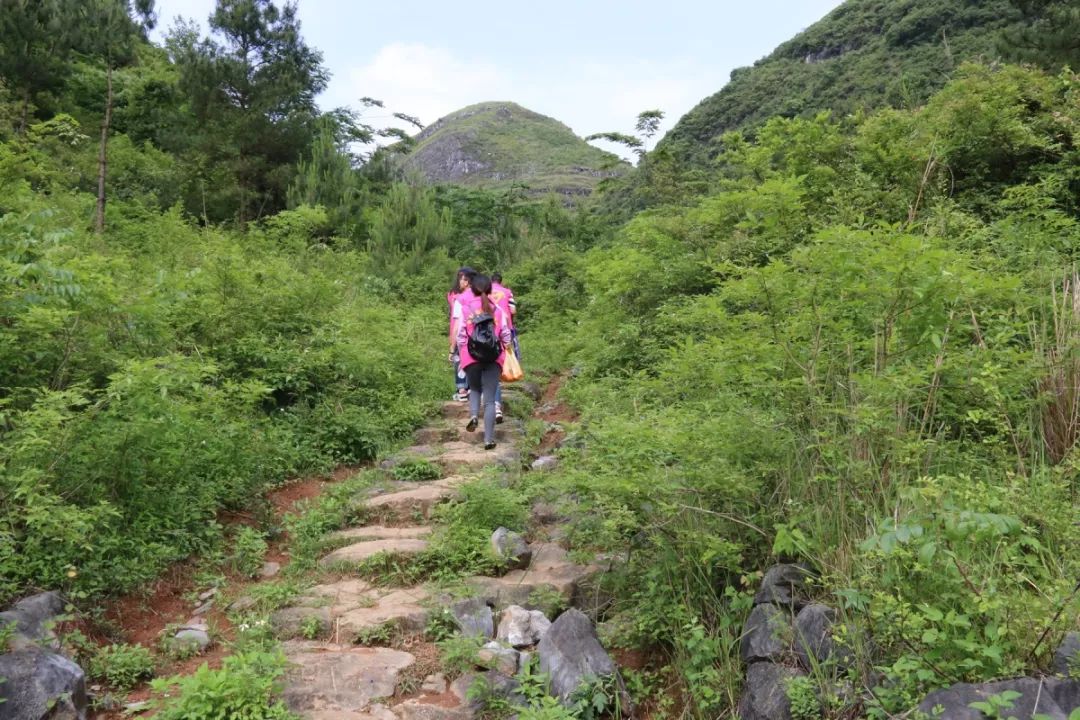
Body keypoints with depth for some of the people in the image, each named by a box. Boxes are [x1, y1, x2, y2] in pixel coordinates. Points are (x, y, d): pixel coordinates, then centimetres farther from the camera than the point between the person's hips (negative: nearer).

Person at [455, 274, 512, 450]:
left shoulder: (465, 309, -1)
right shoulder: (497, 310, 3)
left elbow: (461, 335, -1)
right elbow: (506, 335, 4)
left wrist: (461, 354, 11)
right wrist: (504, 349, 22)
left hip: (471, 357, 0)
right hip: (493, 357, 0)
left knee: (475, 388, 25)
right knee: (490, 399, 3)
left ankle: (474, 415, -3)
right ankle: (489, 439, 0)